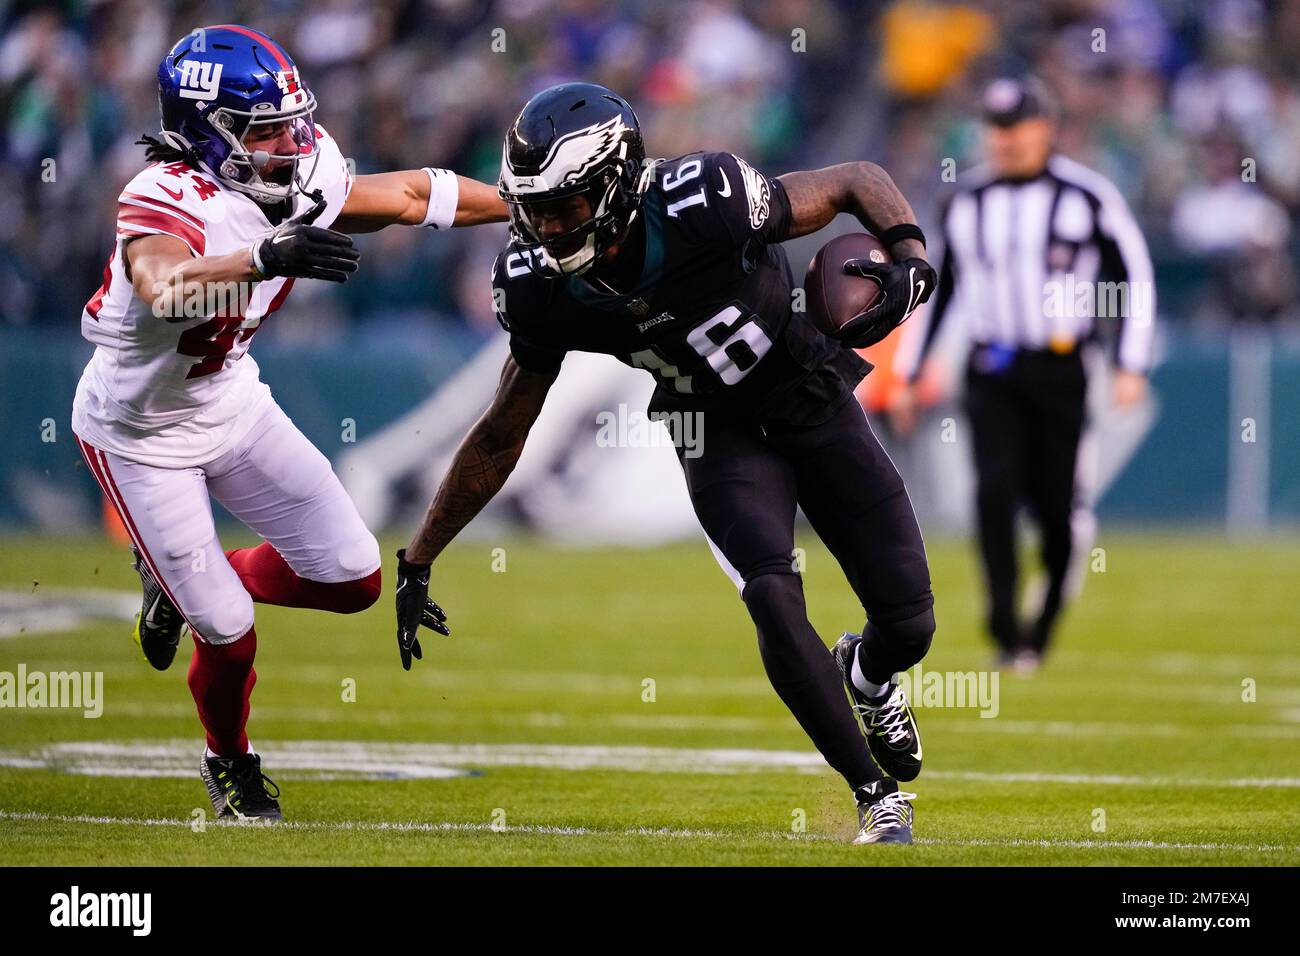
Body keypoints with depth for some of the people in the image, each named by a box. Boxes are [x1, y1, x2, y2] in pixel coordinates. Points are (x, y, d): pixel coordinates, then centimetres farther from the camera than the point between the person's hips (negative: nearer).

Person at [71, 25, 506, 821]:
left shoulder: (302, 182, -12)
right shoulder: (166, 200, -33)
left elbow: (408, 195, 3)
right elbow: (162, 287, -55)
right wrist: (266, 258, -70)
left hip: (231, 404, 6)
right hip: (142, 434, -6)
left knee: (353, 580, 1)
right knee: (230, 636, -2)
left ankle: (186, 586, 27)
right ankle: (231, 762, 32)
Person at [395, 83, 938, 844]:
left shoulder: (702, 204, -33)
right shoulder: (543, 290, -20)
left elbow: (860, 182, -17)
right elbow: (500, 438, -5)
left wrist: (910, 260, -37)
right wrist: (417, 561, -3)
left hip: (811, 396, -1)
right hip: (717, 431, 1)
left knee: (909, 624, 1)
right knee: (773, 598, -24)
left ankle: (866, 676, 40)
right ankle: (878, 797, -9)